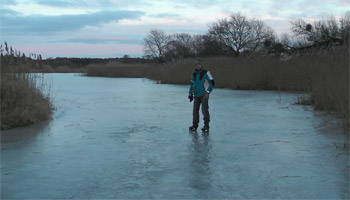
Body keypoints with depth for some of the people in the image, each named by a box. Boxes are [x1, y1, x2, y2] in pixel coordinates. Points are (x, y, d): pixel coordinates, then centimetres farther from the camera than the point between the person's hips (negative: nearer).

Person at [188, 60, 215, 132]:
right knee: (195, 110, 3)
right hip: (196, 96, 5)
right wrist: (190, 94, 10)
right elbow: (192, 84, 20)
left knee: (205, 110, -9)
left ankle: (206, 126, 0)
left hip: (204, 95, -5)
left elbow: (212, 83, -9)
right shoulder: (194, 74, 9)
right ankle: (195, 125, 12)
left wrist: (208, 92, -16)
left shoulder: (206, 73, -8)